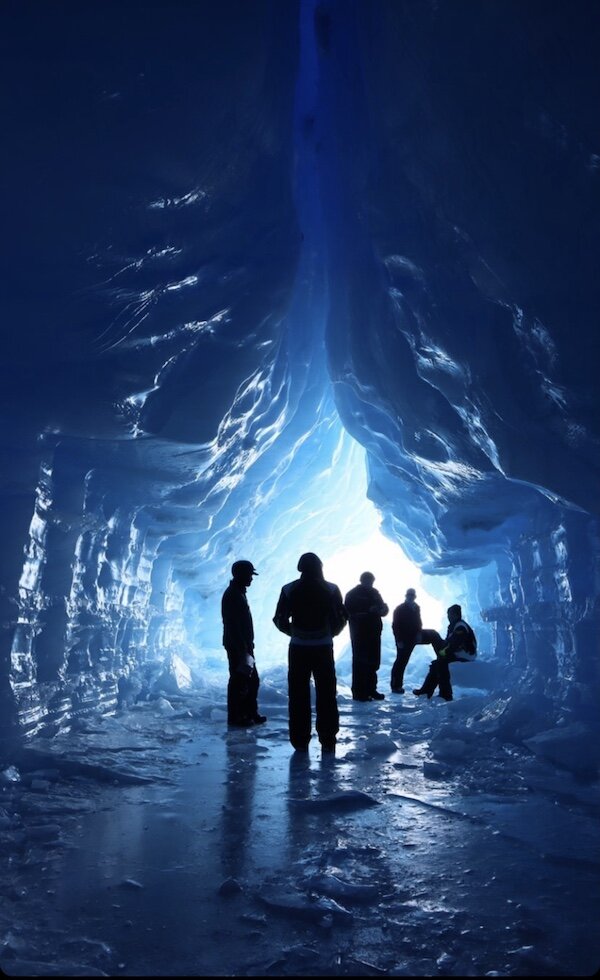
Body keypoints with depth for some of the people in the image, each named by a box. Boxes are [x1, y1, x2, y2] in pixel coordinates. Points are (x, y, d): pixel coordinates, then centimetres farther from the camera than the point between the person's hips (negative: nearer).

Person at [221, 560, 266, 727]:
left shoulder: (238, 593, 15)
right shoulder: (233, 595, -17)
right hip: (237, 647, -10)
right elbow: (233, 625, -23)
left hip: (244, 646, 10)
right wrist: (243, 649, -23)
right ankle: (235, 717, 7)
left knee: (252, 680, 14)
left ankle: (251, 714, 22)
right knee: (239, 682, -2)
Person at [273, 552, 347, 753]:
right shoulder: (331, 589, -4)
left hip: (298, 648, 0)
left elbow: (279, 619, -3)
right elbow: (341, 619, -4)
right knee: (326, 696, 9)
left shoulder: (289, 590, -3)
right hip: (324, 648, 0)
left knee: (298, 696, 7)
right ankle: (328, 741, 11)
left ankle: (300, 740, 9)